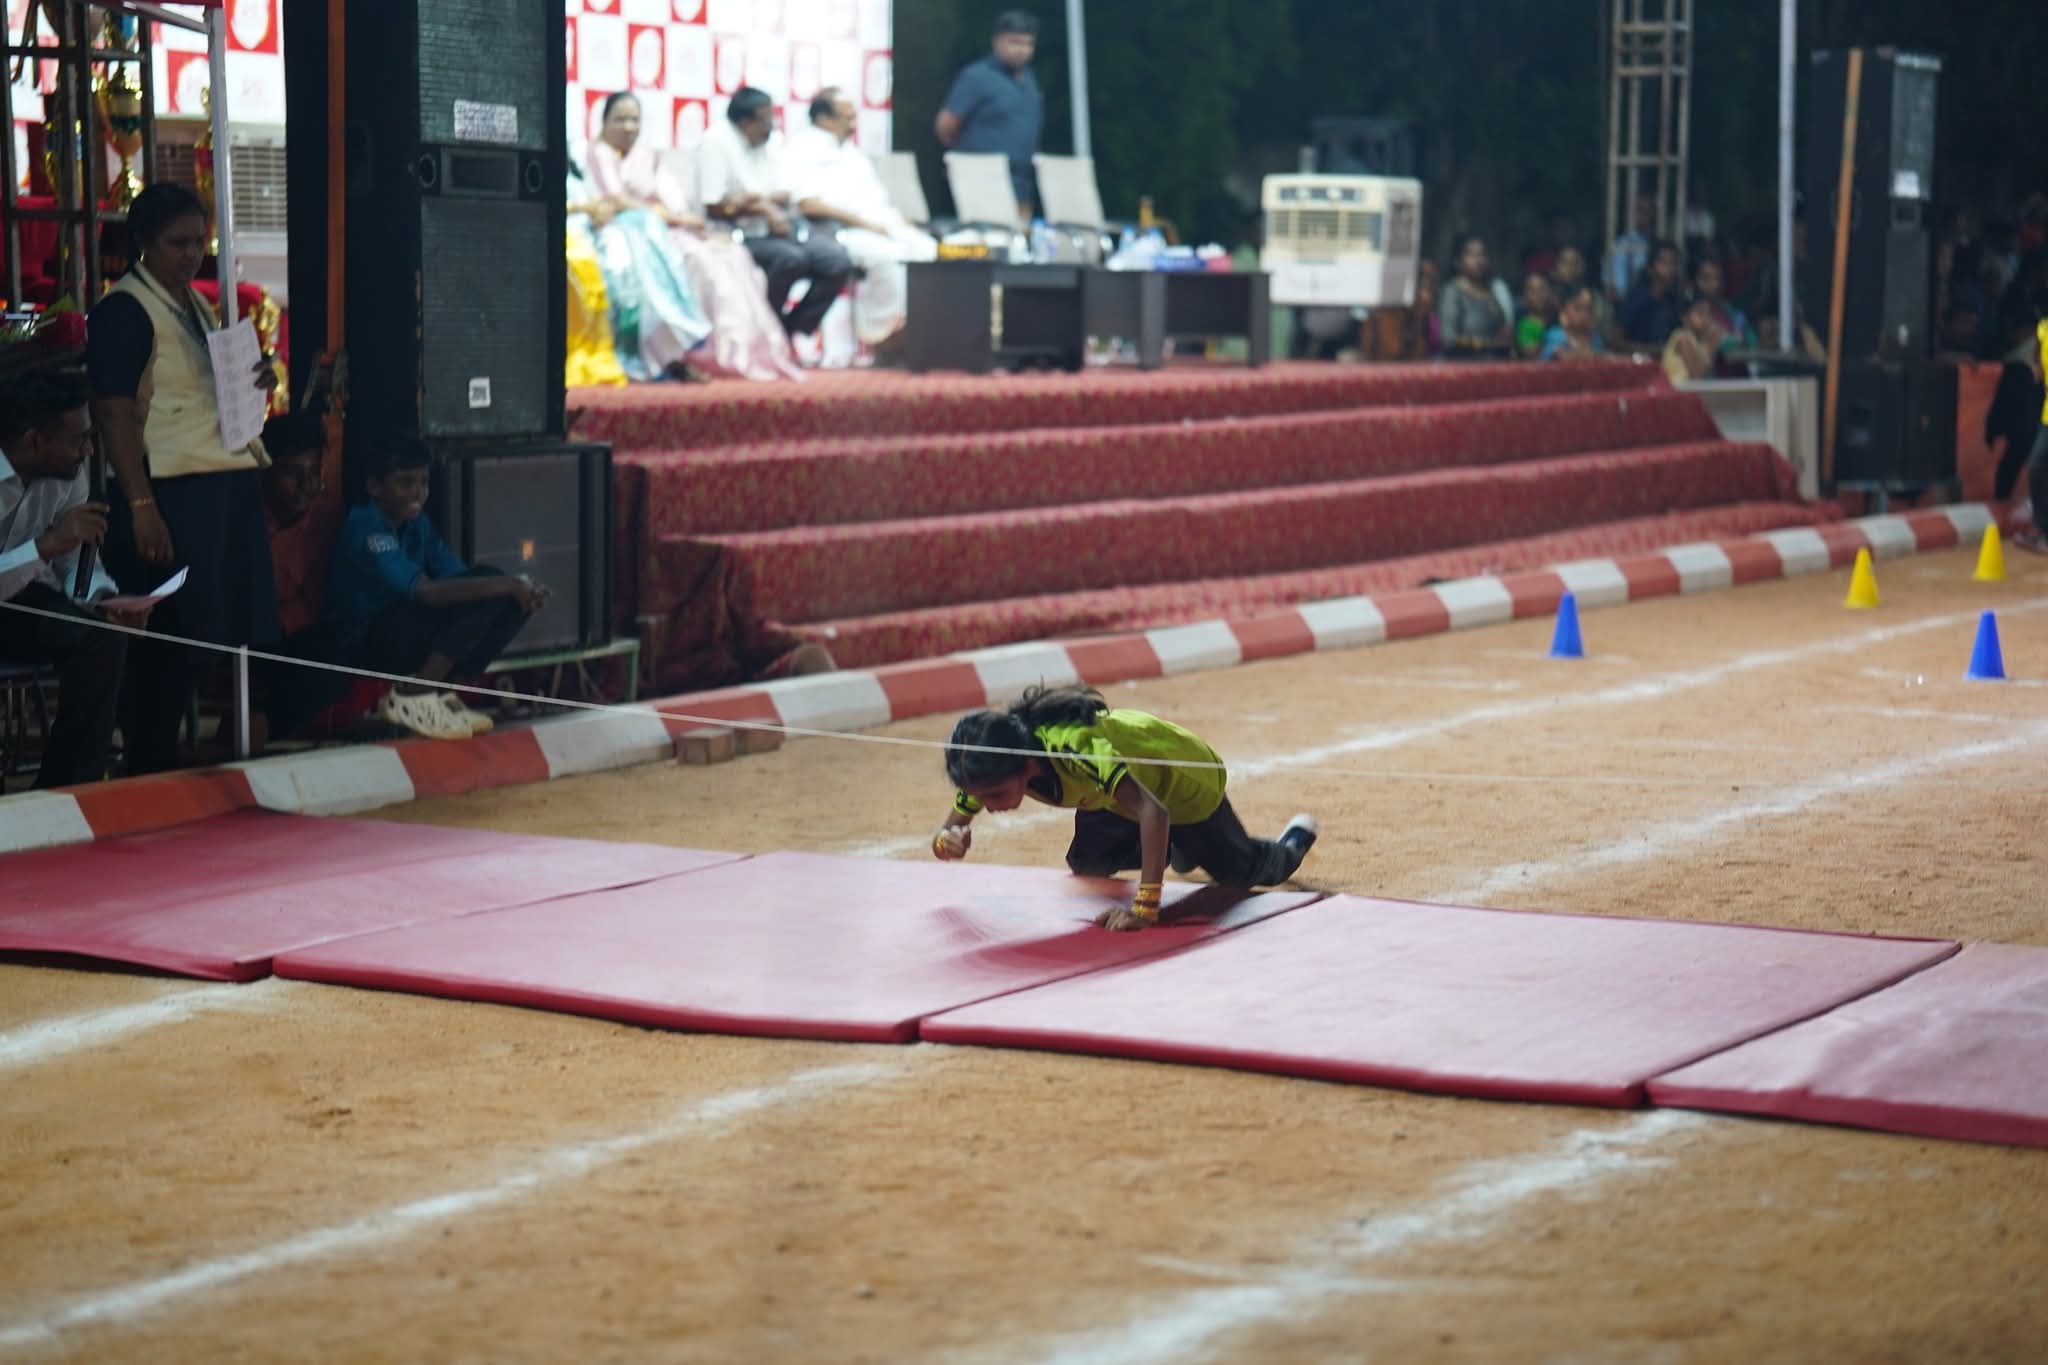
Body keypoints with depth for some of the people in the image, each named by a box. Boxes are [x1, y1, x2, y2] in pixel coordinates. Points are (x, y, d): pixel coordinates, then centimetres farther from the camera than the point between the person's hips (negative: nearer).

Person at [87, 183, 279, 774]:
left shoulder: (198, 306, 18)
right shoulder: (124, 311, -7)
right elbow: (115, 414, -13)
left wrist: (254, 381, 8)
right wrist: (140, 507, -21)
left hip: (231, 484, 8)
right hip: (173, 493, -8)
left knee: (240, 635, 7)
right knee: (173, 640, -8)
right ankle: (149, 770, -2)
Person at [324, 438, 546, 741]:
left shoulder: (417, 524, 7)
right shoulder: (366, 530, -21)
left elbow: (459, 577, 3)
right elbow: (427, 591, -32)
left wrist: (521, 589, -17)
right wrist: (507, 584, -28)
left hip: (410, 636, 8)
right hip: (367, 643, -8)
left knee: (515, 601, -6)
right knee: (485, 594, -24)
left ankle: (434, 690, -3)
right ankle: (412, 697, -16)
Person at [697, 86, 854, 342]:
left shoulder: (773, 141, 9)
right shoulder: (716, 142, -10)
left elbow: (787, 197, 4)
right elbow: (714, 207, -14)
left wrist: (755, 198, -17)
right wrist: (765, 209, -16)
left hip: (777, 228, 6)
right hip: (742, 236, -6)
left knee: (837, 259, -15)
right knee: (791, 257, -34)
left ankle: (794, 330, -3)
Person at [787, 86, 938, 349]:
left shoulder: (851, 152, 28)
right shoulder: (804, 149, 0)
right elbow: (808, 204, -13)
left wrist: (901, 221, 5)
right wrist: (860, 220, -17)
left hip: (882, 227, 8)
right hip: (838, 230, -8)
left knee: (929, 250, -16)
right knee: (889, 255, -34)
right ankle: (883, 336, -25)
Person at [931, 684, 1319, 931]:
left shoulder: (1074, 747, -48)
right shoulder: (989, 767, -29)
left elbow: (1153, 811, -55)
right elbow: (948, 831, -20)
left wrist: (1144, 908, -60)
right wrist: (948, 843, -45)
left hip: (1181, 776, -5)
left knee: (1240, 871, 13)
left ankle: (1295, 842, 48)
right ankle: (1177, 850, 34)